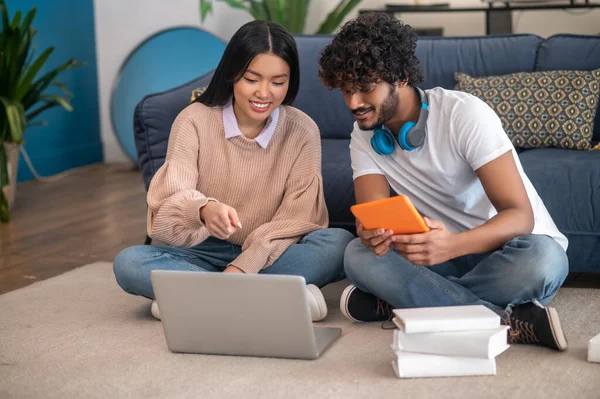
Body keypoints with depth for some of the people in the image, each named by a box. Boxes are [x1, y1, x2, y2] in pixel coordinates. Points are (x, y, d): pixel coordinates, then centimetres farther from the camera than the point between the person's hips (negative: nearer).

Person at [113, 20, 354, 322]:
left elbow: (295, 219, -11)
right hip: (206, 253, 0)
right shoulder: (194, 120, -8)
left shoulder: (302, 131, -6)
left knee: (339, 244, -28)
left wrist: (242, 268, -26)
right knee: (128, 263, -27)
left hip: (268, 258, 0)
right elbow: (171, 197, -19)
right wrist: (204, 209, -44)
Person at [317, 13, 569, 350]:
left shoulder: (464, 114, -20)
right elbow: (373, 217, -12)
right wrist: (373, 235, -39)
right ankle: (511, 322, -30)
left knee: (540, 258, -39)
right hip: (450, 257, 4)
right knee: (359, 254, -24)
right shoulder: (365, 136, -1)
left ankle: (392, 304, -23)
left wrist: (451, 245, -46)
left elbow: (520, 215, -26)